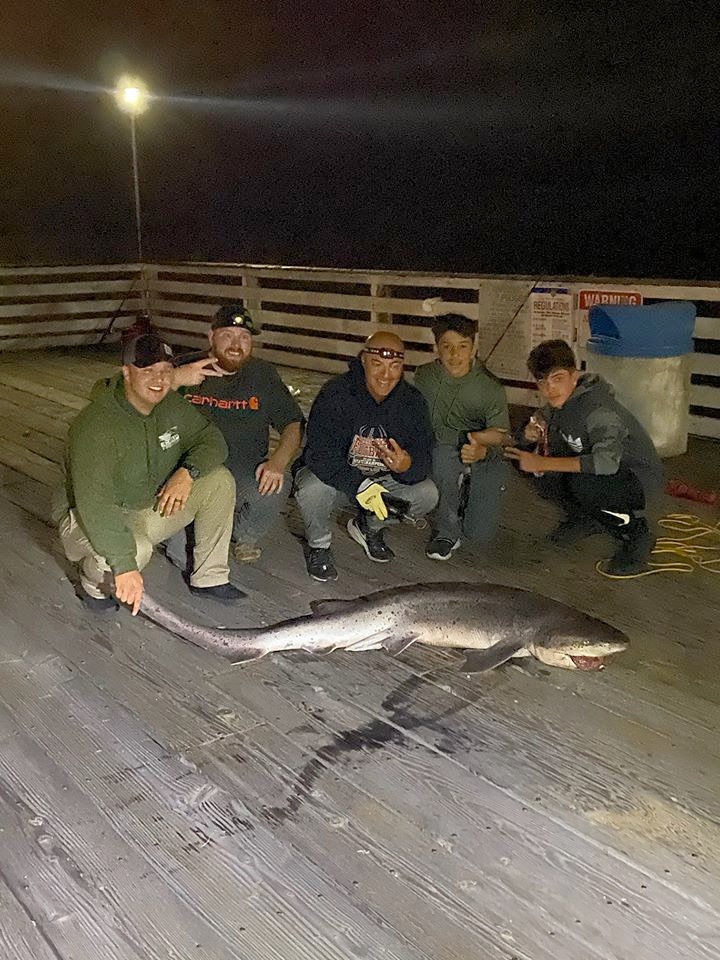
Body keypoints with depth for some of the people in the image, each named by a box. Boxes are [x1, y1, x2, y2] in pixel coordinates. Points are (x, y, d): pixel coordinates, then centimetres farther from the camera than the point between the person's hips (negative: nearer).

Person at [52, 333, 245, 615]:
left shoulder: (171, 405, -6)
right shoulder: (96, 425, -29)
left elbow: (211, 440, 0)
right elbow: (93, 503, -36)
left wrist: (187, 472, -23)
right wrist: (124, 566, -41)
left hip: (151, 506, 7)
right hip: (91, 520, -7)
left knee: (219, 481, -8)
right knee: (136, 549, -40)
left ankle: (209, 578, 0)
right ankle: (95, 582, -3)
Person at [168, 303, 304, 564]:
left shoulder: (262, 374, 7)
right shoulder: (186, 368, 1)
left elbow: (293, 424, 2)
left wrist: (279, 461, -18)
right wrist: (174, 380, -26)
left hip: (246, 472, 2)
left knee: (276, 487, -32)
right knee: (184, 555, -22)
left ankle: (244, 535, 2)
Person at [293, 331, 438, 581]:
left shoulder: (412, 401, -11)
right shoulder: (336, 393, -23)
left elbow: (423, 462, -13)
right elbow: (320, 454, -29)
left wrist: (407, 466, -39)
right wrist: (358, 486, -40)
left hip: (381, 479, 4)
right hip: (334, 474, -4)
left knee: (427, 495, -15)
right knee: (312, 489, -36)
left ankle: (368, 527, 14)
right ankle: (319, 545, -1)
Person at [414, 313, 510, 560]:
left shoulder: (491, 388, -13)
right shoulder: (425, 376, -11)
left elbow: (501, 435, -10)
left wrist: (481, 450, -31)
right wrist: (464, 437, -19)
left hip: (485, 459, 0)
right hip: (445, 454, 0)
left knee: (479, 534, -7)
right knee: (445, 455, -38)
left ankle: (467, 494, 30)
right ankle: (447, 532, -15)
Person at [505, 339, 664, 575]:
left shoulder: (598, 409, -30)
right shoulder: (557, 403, -5)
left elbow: (606, 461, -45)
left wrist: (542, 463, -41)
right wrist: (531, 434, -15)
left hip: (639, 478, -8)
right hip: (592, 471, 8)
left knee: (581, 482, -38)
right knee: (524, 453, -6)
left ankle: (635, 536, -11)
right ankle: (587, 518, 11)